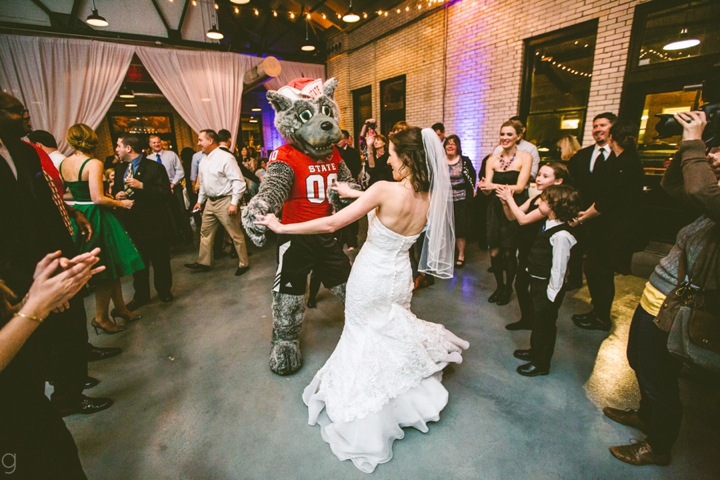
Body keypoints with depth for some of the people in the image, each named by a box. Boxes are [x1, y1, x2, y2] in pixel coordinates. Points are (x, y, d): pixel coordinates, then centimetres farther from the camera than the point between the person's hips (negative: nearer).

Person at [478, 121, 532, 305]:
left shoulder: (525, 158, -4)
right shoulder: (492, 160, 5)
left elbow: (519, 187, -14)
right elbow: (488, 189, 1)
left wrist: (495, 185, -25)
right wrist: (484, 186, -22)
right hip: (496, 208, 3)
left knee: (509, 253, 4)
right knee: (494, 252, 2)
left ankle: (508, 288, 27)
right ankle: (499, 286, 26)